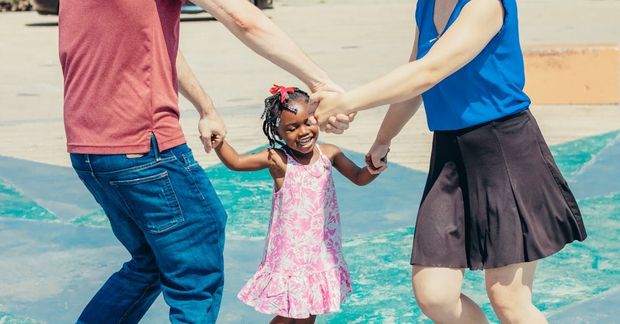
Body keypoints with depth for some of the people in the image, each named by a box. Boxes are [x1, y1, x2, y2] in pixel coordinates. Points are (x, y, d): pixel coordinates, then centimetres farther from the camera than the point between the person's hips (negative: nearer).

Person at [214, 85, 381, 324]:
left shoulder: (329, 153, -2)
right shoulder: (277, 160, -12)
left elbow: (359, 178, 8)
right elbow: (235, 162, -15)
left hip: (321, 252, 4)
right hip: (291, 256, -4)